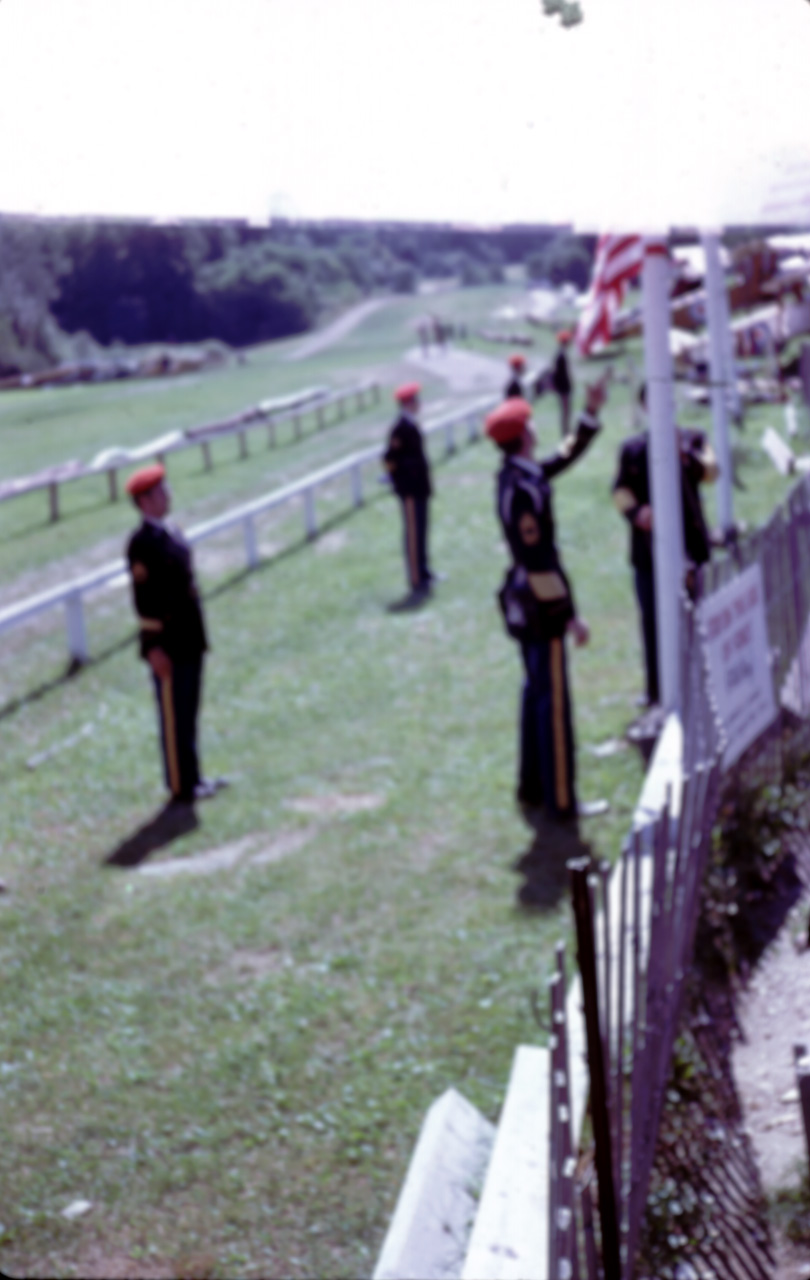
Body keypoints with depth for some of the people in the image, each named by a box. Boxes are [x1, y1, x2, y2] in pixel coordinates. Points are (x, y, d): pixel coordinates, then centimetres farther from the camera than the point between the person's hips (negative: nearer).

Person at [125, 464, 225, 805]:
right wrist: (154, 648, -19)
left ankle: (192, 778, 26)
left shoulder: (171, 533, 11)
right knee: (174, 717, 1)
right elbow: (143, 599, -18)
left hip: (190, 641, 9)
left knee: (188, 713, 16)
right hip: (168, 645, -9)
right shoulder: (142, 544, -17)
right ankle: (181, 786, 9)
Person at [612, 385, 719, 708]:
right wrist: (636, 511, -14)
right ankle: (656, 690, 10)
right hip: (648, 546, 1)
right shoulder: (632, 449, 9)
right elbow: (621, 491, 6)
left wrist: (686, 454, -29)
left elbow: (710, 472, -10)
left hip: (690, 544, -1)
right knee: (652, 619, 2)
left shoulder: (692, 439, 6)